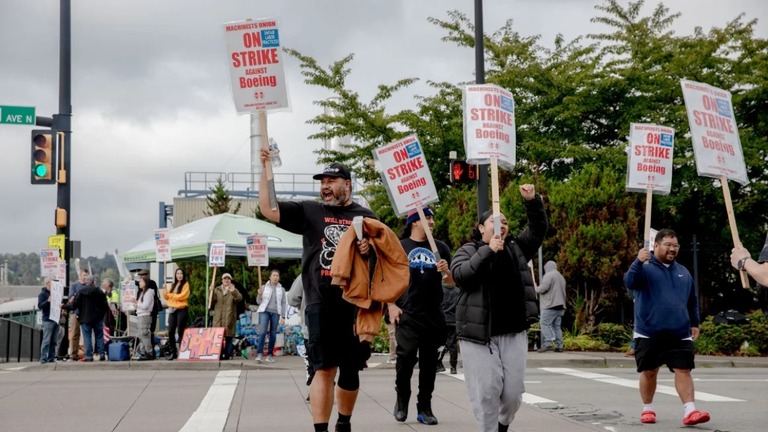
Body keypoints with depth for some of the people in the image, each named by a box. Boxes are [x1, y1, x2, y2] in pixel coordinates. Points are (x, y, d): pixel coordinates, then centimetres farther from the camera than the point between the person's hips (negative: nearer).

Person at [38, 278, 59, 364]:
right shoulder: (42, 294, -2)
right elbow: (40, 306, -11)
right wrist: (48, 301, -25)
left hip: (56, 319, 7)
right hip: (48, 320, -7)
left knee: (53, 341, 8)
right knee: (46, 340, -10)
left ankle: (51, 358, 11)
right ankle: (43, 359, -9)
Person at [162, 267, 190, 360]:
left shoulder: (185, 284, 0)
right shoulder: (172, 285, 18)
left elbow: (182, 296, -12)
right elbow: (166, 297, 13)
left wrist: (170, 295, -4)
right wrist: (165, 292, -8)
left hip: (181, 309, -5)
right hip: (172, 310, 5)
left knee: (181, 332, -6)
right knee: (170, 332, -1)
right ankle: (174, 352, 7)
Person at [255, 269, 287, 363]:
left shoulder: (281, 289, 12)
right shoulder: (264, 287, 8)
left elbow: (284, 304, 11)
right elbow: (259, 302, 10)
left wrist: (283, 317, 5)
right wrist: (259, 294, -11)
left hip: (275, 313, 2)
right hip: (264, 311, -2)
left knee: (273, 334, 0)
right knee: (262, 332, -15)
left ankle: (269, 355, 7)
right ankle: (259, 354, -18)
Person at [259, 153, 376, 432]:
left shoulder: (366, 217, 11)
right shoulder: (309, 211, 8)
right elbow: (268, 209, -1)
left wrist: (371, 248, -7)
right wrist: (266, 169, -7)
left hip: (357, 304, 2)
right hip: (321, 304, -2)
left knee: (351, 369, 12)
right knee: (325, 369, -9)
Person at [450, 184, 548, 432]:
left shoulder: (516, 248, 13)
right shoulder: (468, 251, 4)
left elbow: (538, 229, 8)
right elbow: (459, 275, -13)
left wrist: (532, 201, -8)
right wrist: (488, 251, -18)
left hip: (514, 333, 3)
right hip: (478, 334, -3)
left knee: (513, 391, 5)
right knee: (486, 391, -5)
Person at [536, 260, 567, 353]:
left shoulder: (549, 275, -6)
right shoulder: (561, 277, 24)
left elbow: (543, 287, -16)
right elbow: (563, 292, 26)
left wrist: (536, 289, 1)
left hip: (550, 305, -9)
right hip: (560, 305, 9)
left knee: (545, 324, -8)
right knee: (557, 325, 8)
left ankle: (548, 343, -19)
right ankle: (559, 346, 3)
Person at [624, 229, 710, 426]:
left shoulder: (683, 272, 15)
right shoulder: (645, 267, -2)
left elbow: (692, 300, 25)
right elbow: (629, 282, -23)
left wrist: (694, 323, 19)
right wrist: (638, 262, -39)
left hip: (679, 334, 3)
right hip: (649, 333, -3)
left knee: (683, 370, -6)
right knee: (649, 372, 6)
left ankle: (690, 411, -10)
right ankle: (647, 409, 22)